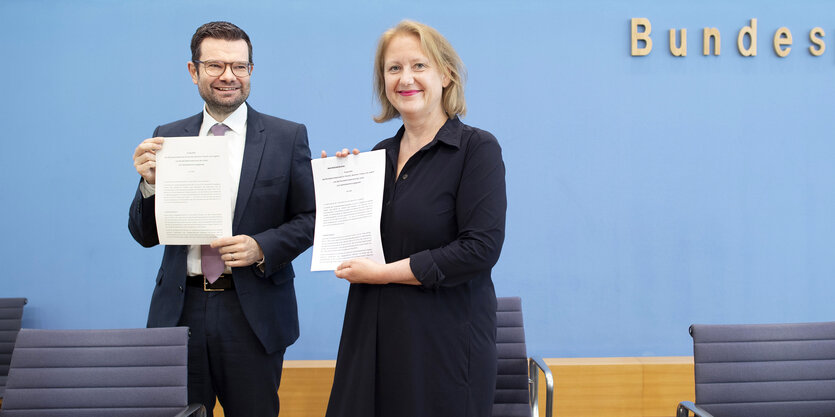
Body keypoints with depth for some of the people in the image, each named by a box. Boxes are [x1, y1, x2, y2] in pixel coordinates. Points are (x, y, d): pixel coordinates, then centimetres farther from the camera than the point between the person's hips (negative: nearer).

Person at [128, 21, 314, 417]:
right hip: (180, 310, 2)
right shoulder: (168, 137, 6)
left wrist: (262, 248, -17)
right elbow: (145, 236, 7)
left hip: (253, 311, -2)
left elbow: (310, 218, 1)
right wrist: (150, 184, -13)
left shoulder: (288, 136, 0)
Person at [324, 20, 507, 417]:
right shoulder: (381, 153, 10)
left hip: (444, 340, -5)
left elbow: (481, 248, -19)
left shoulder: (477, 148, -8)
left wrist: (383, 272, -15)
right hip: (374, 336, 6)